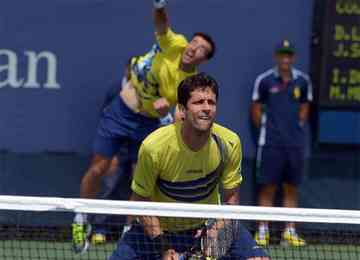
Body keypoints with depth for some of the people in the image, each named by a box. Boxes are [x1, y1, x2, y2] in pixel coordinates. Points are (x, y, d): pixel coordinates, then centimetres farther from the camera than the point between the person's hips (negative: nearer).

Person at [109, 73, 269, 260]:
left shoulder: (229, 143, -17)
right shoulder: (154, 147, -25)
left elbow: (231, 198, -4)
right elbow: (141, 201, -14)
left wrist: (217, 231, -22)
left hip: (208, 225, 2)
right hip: (158, 229, -2)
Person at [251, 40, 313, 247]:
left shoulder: (302, 80, 5)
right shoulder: (264, 80, -3)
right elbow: (256, 108, 5)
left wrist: (299, 127, 8)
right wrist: (266, 129, 2)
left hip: (295, 143, 3)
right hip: (271, 144, -3)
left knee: (292, 188, 6)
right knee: (268, 188, -1)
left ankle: (290, 232, 10)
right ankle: (263, 231, 3)